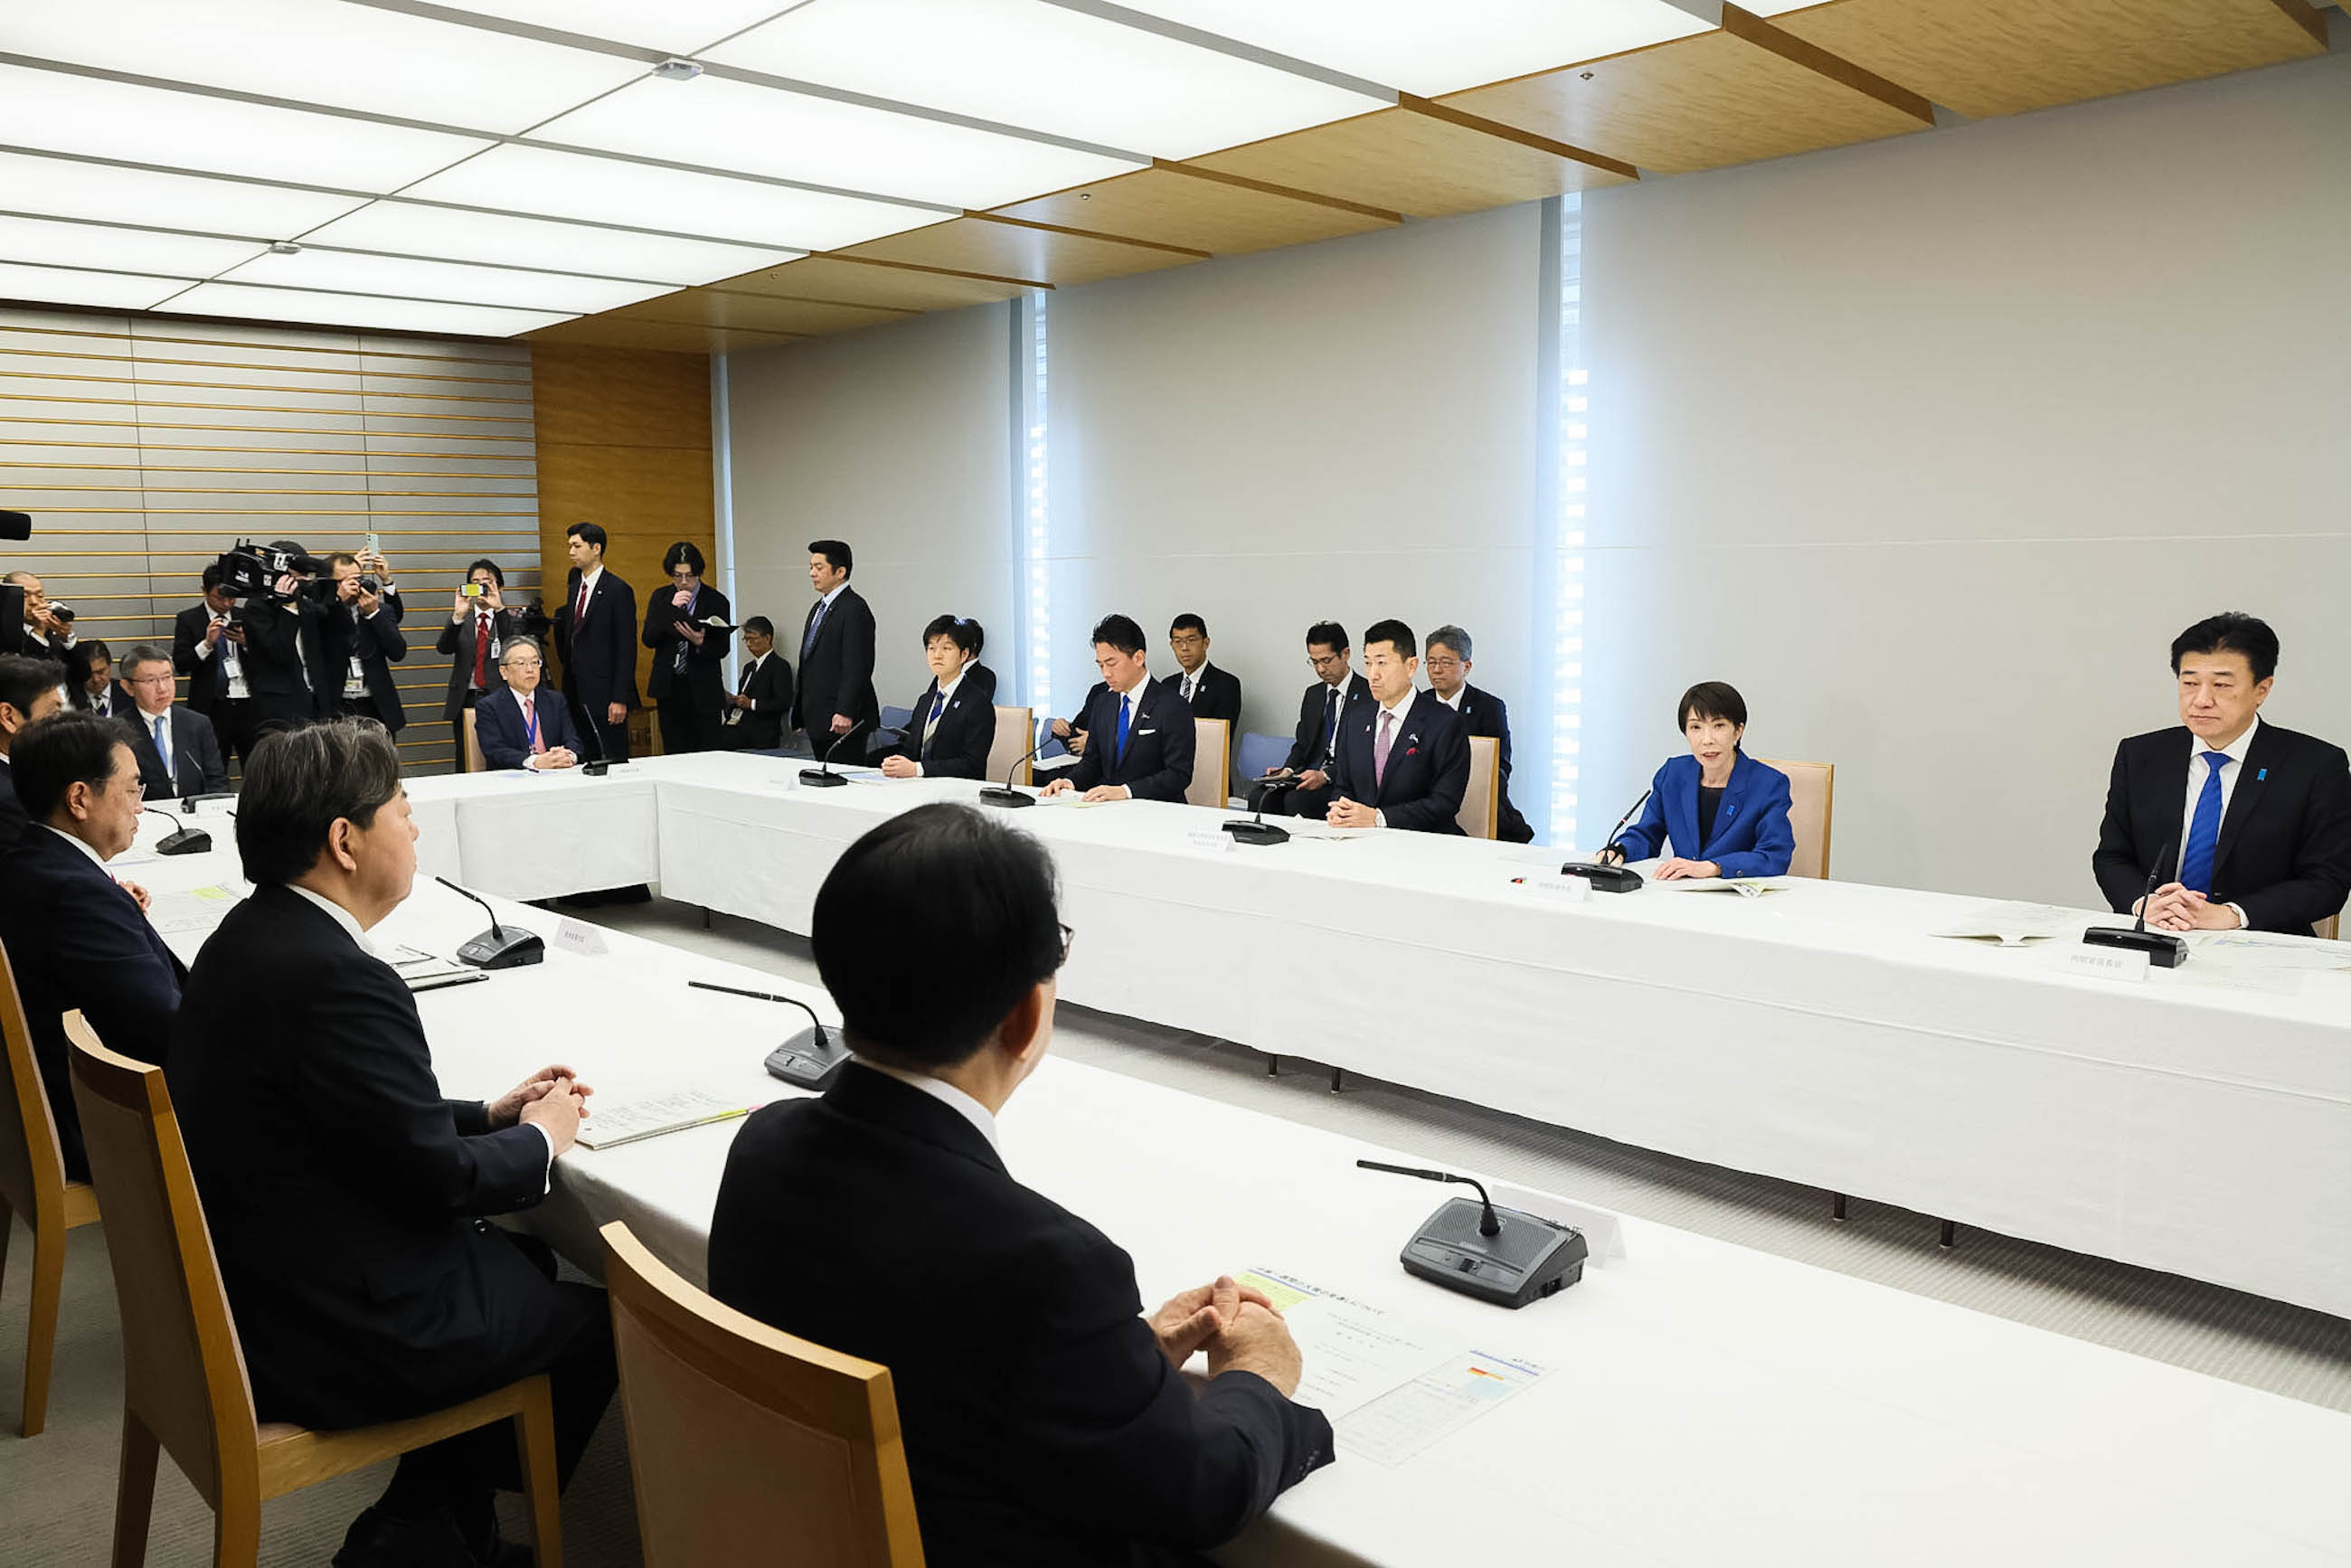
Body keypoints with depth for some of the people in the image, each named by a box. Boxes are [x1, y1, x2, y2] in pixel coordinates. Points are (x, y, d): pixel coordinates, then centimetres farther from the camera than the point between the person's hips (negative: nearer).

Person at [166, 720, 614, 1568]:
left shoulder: (249, 935, 2)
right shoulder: (337, 977, -29)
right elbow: (436, 1178, -22)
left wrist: (490, 1113, 7)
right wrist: (540, 1137, -4)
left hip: (251, 1289, 10)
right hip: (336, 1333, -9)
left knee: (527, 1259, 23)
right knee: (602, 1317, 8)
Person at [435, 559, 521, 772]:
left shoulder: (512, 619, 7)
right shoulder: (460, 621, 13)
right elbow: (443, 648, -4)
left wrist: (499, 609, -21)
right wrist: (459, 615, -17)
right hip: (465, 700, 2)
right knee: (466, 766, 5)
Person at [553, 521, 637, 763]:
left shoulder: (618, 590, -8)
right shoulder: (574, 587, 16)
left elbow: (626, 649, -12)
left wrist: (620, 699, -16)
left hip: (604, 694, -7)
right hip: (578, 693, 7)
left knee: (613, 760, -4)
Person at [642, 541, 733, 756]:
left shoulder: (716, 601, -2)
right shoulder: (660, 598, 8)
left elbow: (722, 649, -3)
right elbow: (649, 640, -2)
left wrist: (700, 643, -24)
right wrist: (671, 609, -13)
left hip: (702, 690, -3)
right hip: (668, 688, 3)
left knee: (707, 754, -4)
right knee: (674, 754, 5)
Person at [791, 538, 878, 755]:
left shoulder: (854, 609, -12)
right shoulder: (818, 608, 19)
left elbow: (857, 668, -19)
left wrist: (844, 713, -23)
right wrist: (800, 713, 19)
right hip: (818, 721, 9)